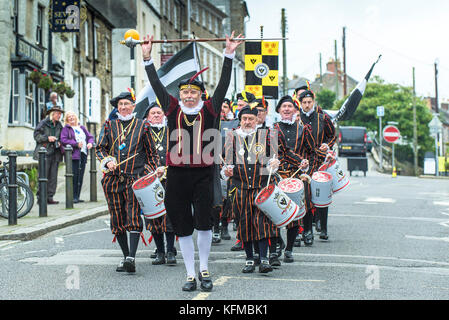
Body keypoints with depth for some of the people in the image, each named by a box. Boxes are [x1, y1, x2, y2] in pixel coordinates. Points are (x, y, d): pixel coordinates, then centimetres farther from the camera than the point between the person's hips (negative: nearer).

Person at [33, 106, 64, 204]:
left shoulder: (59, 125, 15)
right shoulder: (43, 123, -2)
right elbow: (36, 135, -5)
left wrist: (59, 142, 4)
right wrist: (47, 138, -16)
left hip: (55, 153, 6)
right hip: (45, 153, -6)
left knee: (53, 177, 4)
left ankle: (50, 197, 10)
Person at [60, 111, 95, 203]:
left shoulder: (82, 128, 21)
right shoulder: (66, 129, 4)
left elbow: (90, 137, 24)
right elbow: (63, 140, -10)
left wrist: (90, 143, 0)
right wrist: (76, 144, -16)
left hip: (83, 154, 6)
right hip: (73, 155, -5)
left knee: (80, 176, 4)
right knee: (74, 176, -13)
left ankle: (77, 196, 10)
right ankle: (73, 197, -10)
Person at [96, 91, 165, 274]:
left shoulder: (142, 126, 10)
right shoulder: (109, 125, 13)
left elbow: (151, 152, 15)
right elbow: (100, 148, 11)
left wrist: (156, 169, 2)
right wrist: (107, 161, -9)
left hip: (135, 178, -3)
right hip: (113, 179, 3)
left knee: (134, 216, -14)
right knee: (117, 218, 5)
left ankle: (131, 258, -21)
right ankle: (125, 256, 17)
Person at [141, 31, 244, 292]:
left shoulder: (209, 110, 3)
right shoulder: (173, 109, 6)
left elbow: (224, 84, -1)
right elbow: (156, 84, 9)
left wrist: (229, 55, -5)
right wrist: (147, 58, 8)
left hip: (203, 174, -2)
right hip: (177, 175, 2)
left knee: (204, 222, -10)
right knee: (183, 226, 6)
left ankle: (204, 269, 13)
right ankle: (191, 275, 17)